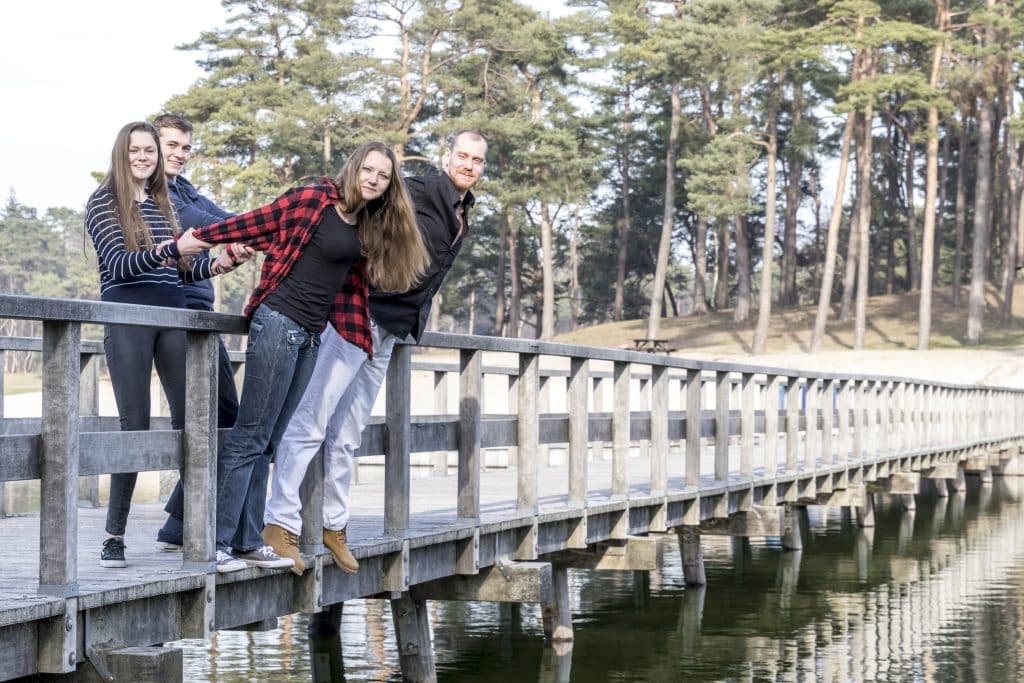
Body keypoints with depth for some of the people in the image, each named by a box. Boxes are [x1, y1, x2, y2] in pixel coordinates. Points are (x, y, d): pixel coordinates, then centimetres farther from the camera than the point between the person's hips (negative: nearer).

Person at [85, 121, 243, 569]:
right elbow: (119, 264, -11)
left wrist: (213, 266, 0)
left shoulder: (162, 204, 18)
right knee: (135, 426, -8)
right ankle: (114, 536, -1)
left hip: (172, 319, 5)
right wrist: (162, 251, -28)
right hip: (127, 319, -5)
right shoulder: (103, 203, 2)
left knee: (190, 417, -2)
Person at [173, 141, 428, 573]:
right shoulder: (313, 200, -6)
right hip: (279, 322, -7)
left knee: (264, 442, 8)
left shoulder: (367, 228, 14)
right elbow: (256, 223, -1)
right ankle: (215, 542, -7)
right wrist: (201, 238, 1)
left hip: (310, 335, 7)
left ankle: (246, 541, 10)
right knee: (249, 438, -8)